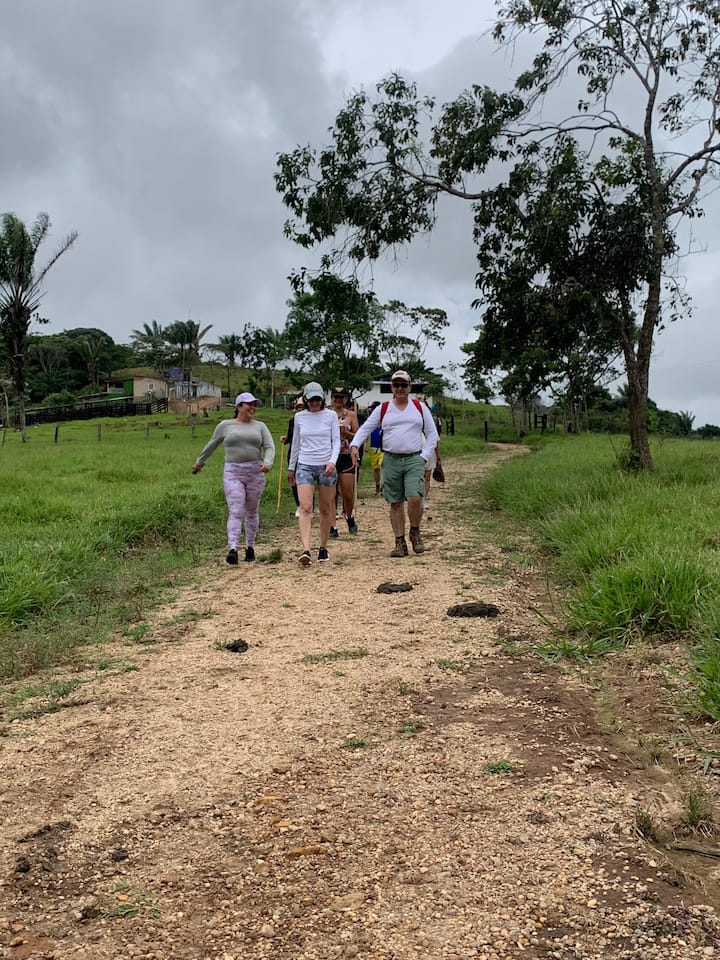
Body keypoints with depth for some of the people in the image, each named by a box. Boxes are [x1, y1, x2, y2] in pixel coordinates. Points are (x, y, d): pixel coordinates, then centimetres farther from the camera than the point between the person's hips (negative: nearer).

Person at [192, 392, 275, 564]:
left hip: (255, 473, 2)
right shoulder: (225, 425, 6)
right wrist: (199, 462, 27)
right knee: (235, 512, -14)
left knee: (252, 512, 11)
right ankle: (232, 549, -21)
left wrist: (267, 463, -19)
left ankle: (250, 547, 25)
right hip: (233, 473, -2)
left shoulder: (260, 427, 10)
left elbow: (269, 447, 1)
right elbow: (211, 445, 17)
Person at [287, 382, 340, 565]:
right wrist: (290, 468, 20)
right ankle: (306, 550, -23)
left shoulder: (331, 415, 2)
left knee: (326, 510, 7)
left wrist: (332, 461, -16)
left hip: (326, 466, 0)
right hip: (304, 466, 1)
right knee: (305, 508, -14)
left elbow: (336, 441, 1)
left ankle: (323, 548, 20)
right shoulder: (299, 417, 7)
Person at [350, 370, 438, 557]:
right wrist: (354, 445, -14)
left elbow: (432, 433, 11)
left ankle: (415, 533, 7)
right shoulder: (382, 409, 8)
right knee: (395, 503, 4)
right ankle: (400, 542, 12)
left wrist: (424, 456, 0)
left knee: (414, 498, -17)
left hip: (414, 460, -1)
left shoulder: (420, 408, 9)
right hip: (391, 460, 1)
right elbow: (365, 428, 5)